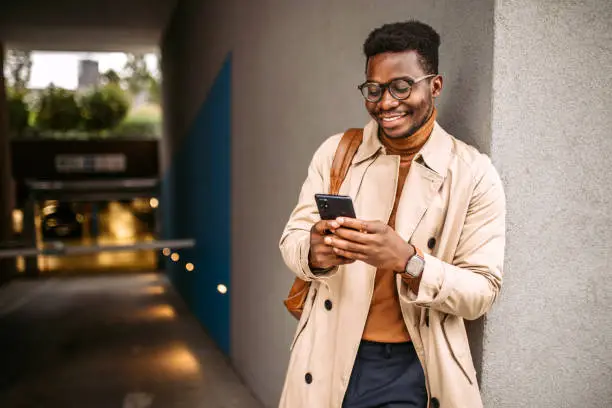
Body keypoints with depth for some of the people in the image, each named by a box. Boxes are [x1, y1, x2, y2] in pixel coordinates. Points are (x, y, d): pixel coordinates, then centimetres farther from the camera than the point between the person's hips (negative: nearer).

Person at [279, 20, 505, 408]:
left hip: (411, 369, -2)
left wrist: (407, 260, -28)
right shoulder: (335, 151, 0)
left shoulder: (474, 174, -8)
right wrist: (314, 252, -24)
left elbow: (483, 293, -10)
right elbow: (291, 237, -1)